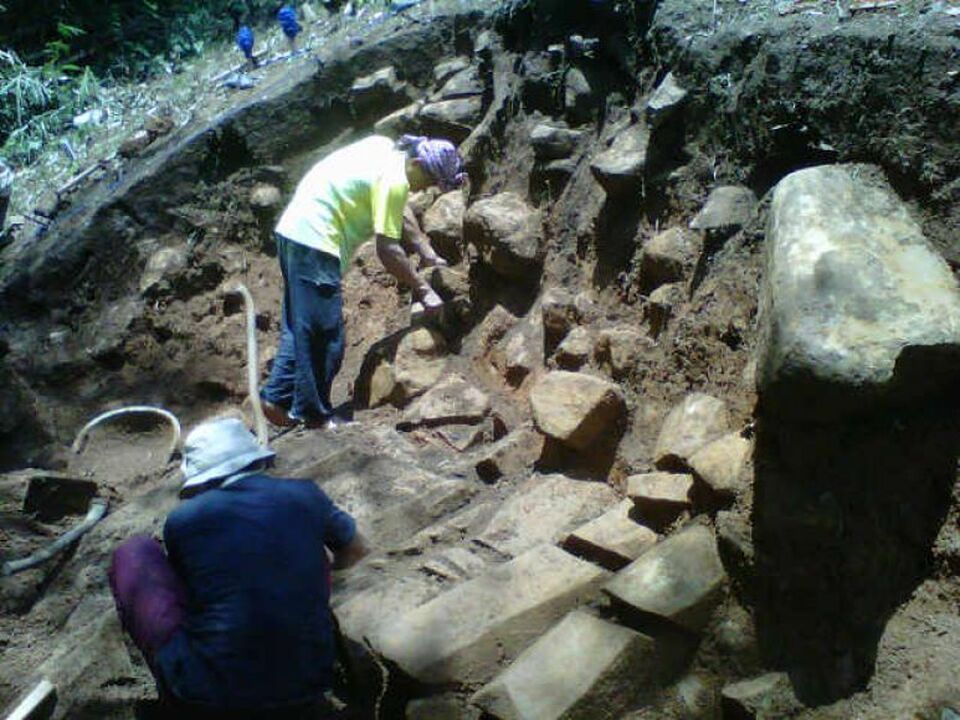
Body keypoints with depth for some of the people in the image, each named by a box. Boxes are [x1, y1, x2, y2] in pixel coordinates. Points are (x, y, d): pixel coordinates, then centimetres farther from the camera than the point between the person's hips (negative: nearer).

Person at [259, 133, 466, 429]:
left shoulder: (387, 150, 12)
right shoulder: (394, 180, -17)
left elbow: (402, 213, 22)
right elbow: (387, 249, -18)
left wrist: (430, 256, 22)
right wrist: (423, 291, -10)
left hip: (294, 231, 10)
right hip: (314, 241, -10)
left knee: (300, 327, 17)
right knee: (325, 336, -3)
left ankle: (276, 399, 22)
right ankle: (315, 416, 7)